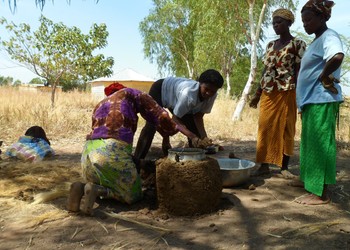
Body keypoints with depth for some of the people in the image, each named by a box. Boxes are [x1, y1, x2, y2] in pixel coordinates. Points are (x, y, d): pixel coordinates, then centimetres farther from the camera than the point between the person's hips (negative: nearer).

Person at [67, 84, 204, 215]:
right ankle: (97, 190, -10)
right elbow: (158, 115, 7)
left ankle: (82, 188, 1)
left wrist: (140, 163, 33)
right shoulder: (129, 93, 17)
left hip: (89, 151, 7)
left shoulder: (100, 105, 32)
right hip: (113, 151, -6)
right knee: (133, 195, 15)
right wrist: (191, 135, 9)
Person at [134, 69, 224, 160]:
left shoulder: (212, 96, -24)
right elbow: (175, 119, -35)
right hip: (159, 90, -6)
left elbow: (198, 117, -18)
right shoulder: (188, 93, -44)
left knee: (193, 126, -4)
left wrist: (204, 137, -33)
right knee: (151, 126, -18)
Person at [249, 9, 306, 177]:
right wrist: (257, 94, 13)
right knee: (265, 128, 2)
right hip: (268, 93, 5)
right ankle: (264, 165, 9)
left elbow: (299, 71, -6)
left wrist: (299, 94, -15)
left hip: (286, 92, -5)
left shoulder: (298, 44, -1)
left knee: (285, 129, 0)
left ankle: (284, 167, 10)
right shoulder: (270, 45, 15)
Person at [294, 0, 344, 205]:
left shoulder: (329, 37, -11)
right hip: (312, 99, 10)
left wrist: (324, 77, -20)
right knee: (312, 145, 12)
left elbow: (337, 57, -33)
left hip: (321, 100, -10)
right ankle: (313, 187, 21)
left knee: (319, 145, -7)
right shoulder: (317, 40, 20)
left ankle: (321, 193, 0)